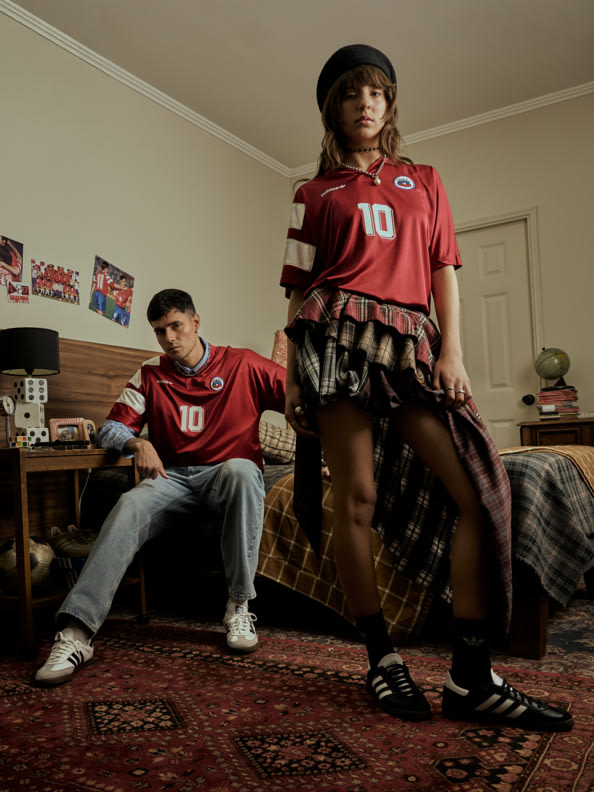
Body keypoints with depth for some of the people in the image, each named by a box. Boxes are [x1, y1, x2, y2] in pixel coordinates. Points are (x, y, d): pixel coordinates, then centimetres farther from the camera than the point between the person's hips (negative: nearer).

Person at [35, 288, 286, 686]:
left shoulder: (243, 365, 1)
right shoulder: (151, 375, 12)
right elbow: (110, 428, 10)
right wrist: (138, 442, -13)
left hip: (226, 474, -2)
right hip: (173, 478, 3)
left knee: (240, 470, -38)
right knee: (129, 507, -29)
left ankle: (239, 606, -27)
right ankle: (77, 631, -34)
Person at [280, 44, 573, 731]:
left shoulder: (424, 182, 25)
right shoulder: (315, 195, 18)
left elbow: (443, 269, 15)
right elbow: (299, 289, 12)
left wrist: (452, 350, 0)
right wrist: (292, 374, 2)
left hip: (410, 340, 3)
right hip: (340, 334, -2)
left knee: (483, 487, -12)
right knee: (357, 500, -8)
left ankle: (471, 678, -5)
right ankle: (382, 660, 8)